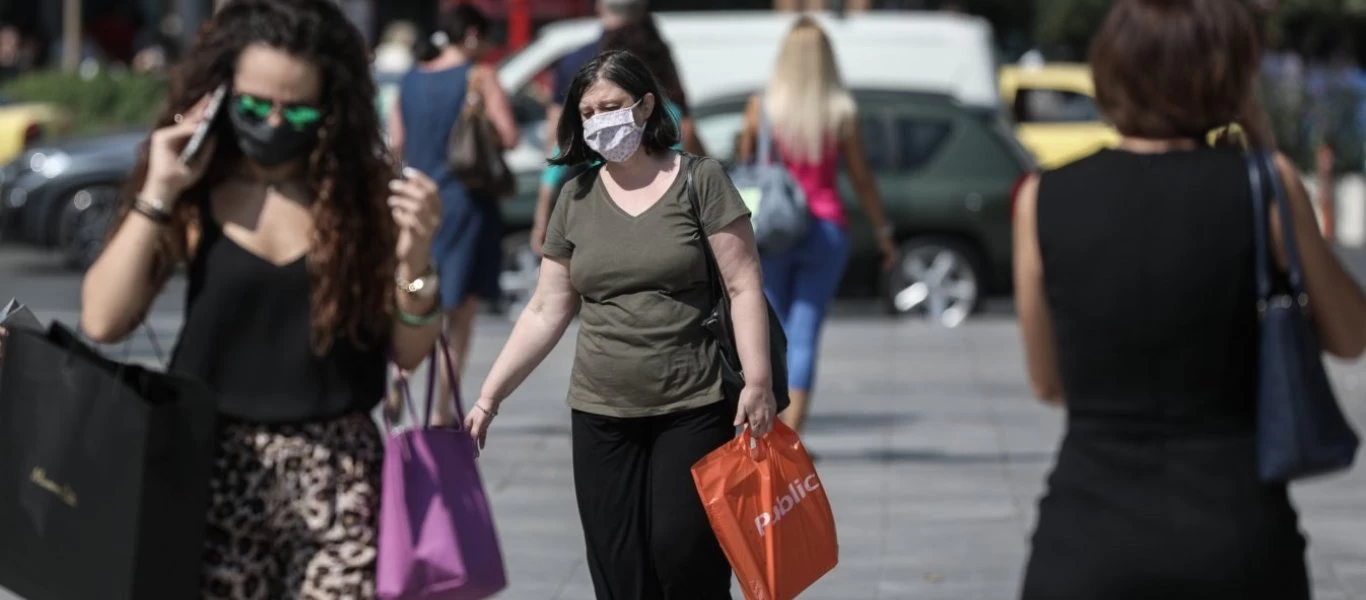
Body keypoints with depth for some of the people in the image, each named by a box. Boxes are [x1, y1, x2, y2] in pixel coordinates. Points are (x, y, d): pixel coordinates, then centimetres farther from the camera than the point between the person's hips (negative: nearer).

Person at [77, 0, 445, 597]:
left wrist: (414, 260, -16)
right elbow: (103, 321, -6)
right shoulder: (195, 194, 0)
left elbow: (408, 352, 3)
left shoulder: (364, 189, 0)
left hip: (336, 476, 0)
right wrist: (158, 194, -10)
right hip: (216, 468, 0)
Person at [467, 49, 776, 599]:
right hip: (600, 416, 4)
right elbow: (546, 311, 11)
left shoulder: (699, 180, -2)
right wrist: (489, 395, 6)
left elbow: (743, 286, -4)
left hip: (694, 410, -3)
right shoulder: (576, 198, 9)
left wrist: (757, 382, -14)